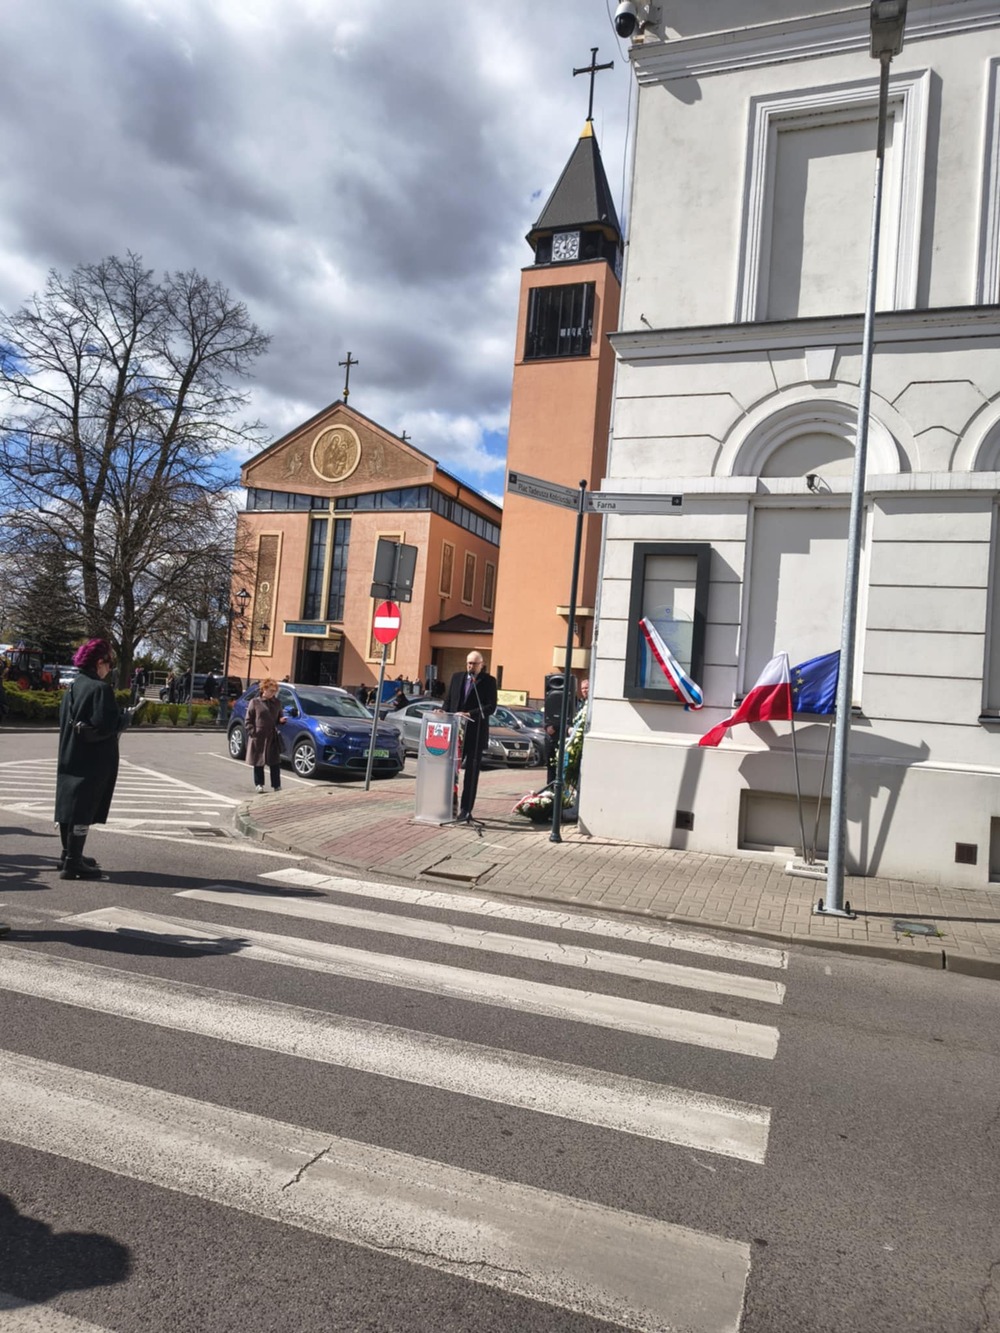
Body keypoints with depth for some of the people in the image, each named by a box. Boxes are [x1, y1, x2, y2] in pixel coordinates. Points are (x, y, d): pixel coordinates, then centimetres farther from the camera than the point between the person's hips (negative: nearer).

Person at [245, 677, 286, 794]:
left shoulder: (276, 703, 9)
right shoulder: (255, 702, -1)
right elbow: (249, 720, -1)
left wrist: (281, 720, -5)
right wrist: (252, 732, -11)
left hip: (272, 738, 3)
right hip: (258, 738, -3)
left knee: (275, 763, 1)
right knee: (258, 762, 7)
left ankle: (276, 786, 6)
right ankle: (259, 784, 19)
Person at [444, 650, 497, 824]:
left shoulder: (489, 681, -3)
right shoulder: (457, 677, 11)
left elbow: (491, 706, -11)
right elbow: (448, 700, 14)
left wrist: (469, 714, -20)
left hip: (475, 733, -4)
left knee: (471, 774, 1)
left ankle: (465, 811, 5)